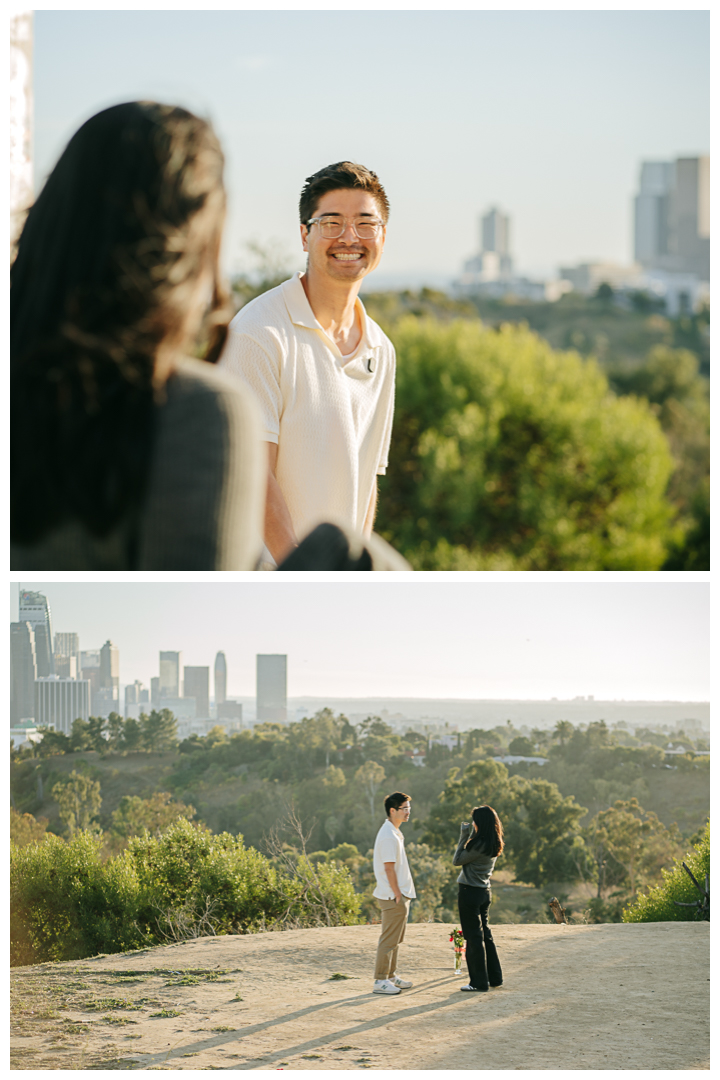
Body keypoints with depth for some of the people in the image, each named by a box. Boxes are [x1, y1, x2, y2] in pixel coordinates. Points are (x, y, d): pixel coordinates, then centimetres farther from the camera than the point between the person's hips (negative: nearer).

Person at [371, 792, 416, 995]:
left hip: (399, 895, 10)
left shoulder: (393, 833, 14)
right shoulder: (389, 836, -19)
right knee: (389, 939, -6)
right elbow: (389, 868, -21)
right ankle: (380, 981, -3)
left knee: (394, 939, 16)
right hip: (393, 896, -10)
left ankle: (391, 975, 24)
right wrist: (398, 895, -19)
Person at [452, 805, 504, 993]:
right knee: (484, 934, 19)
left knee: (474, 936, -2)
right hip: (484, 891, 9)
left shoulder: (478, 845, -21)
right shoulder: (494, 845, 5)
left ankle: (479, 982, 2)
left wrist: (464, 836, -8)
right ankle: (494, 977, 25)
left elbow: (457, 861, -11)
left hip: (470, 892, -9)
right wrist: (468, 836, 8)